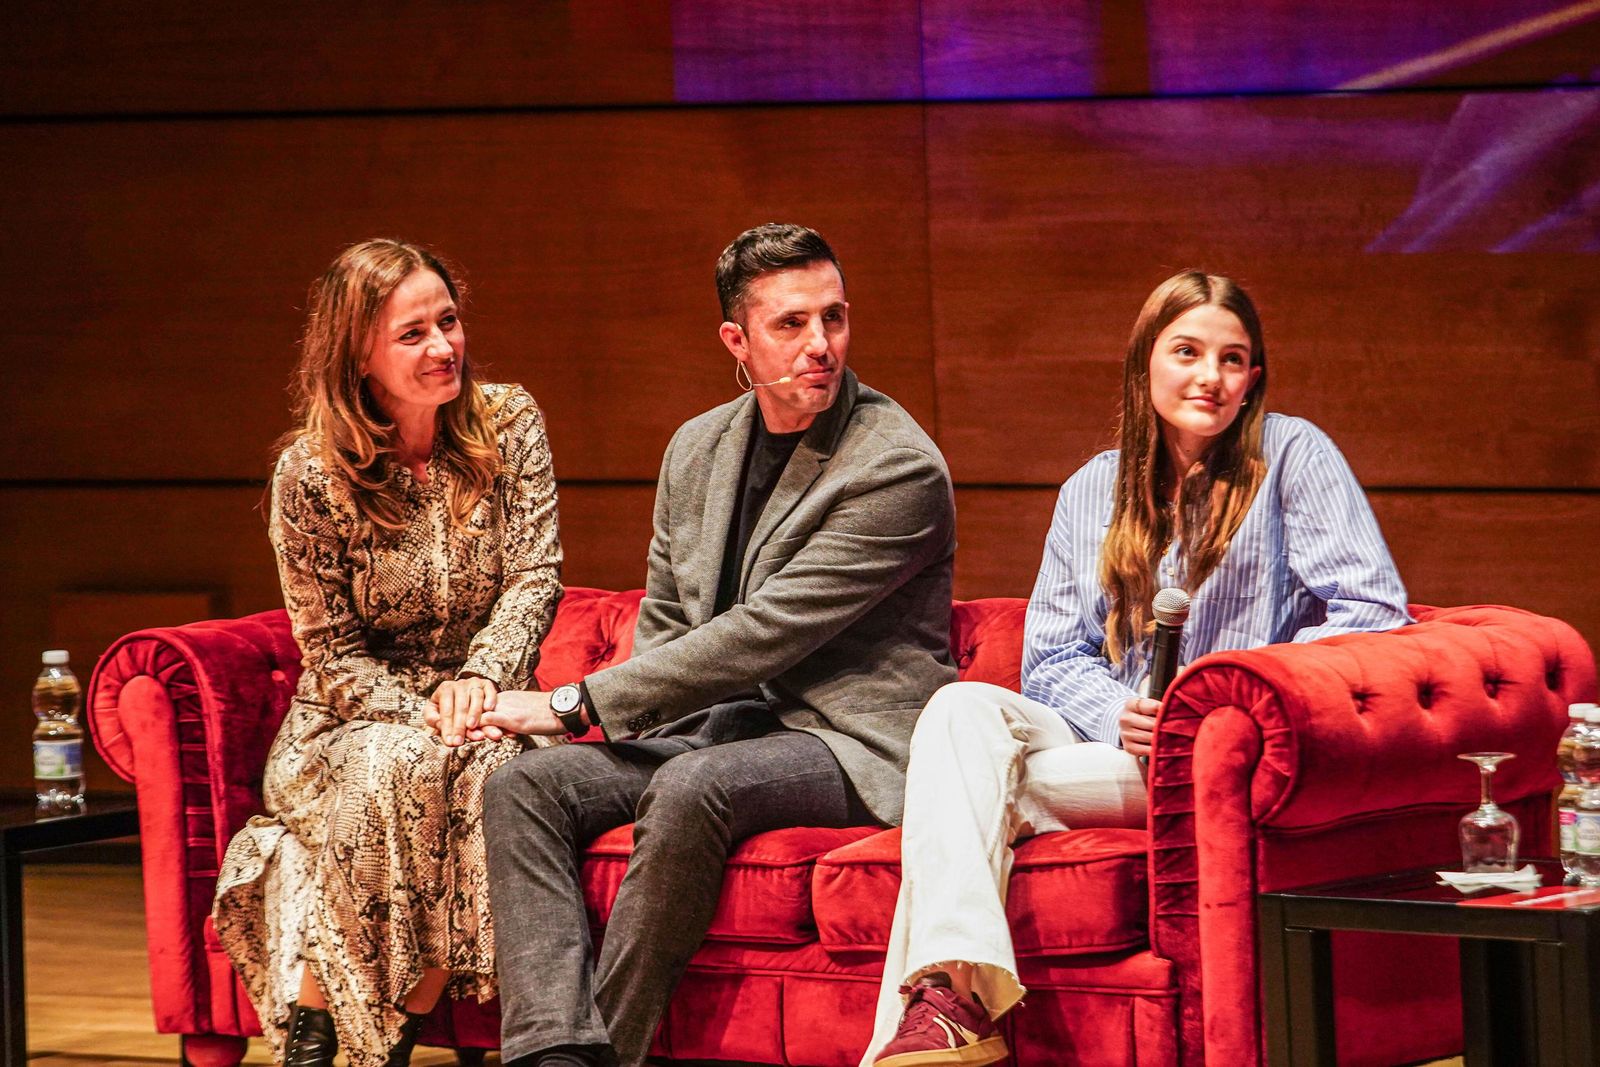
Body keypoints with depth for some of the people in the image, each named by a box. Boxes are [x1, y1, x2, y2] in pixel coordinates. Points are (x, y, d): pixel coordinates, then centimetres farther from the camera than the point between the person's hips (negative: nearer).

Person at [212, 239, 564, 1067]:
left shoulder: (507, 424, -1)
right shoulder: (311, 473, -9)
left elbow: (535, 576, -6)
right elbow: (333, 655, -7)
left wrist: (478, 677, -24)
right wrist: (424, 710, -23)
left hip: (483, 704, 2)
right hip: (352, 724, -2)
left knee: (492, 775, -33)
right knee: (399, 766, -37)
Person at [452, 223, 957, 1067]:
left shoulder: (898, 469, -13)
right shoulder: (699, 448, 12)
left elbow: (764, 634, -18)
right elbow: (664, 617, 22)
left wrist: (576, 705, -16)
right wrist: (624, 711, -3)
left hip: (845, 740, -7)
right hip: (717, 721, 7)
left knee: (691, 789, -35)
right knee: (521, 788, -13)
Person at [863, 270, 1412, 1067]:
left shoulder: (1291, 455, 4)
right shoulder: (1091, 491, 18)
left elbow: (1373, 612, -6)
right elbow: (1052, 661, 12)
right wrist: (1120, 716, -12)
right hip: (1113, 744, 5)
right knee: (962, 710, -27)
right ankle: (954, 989, -43)